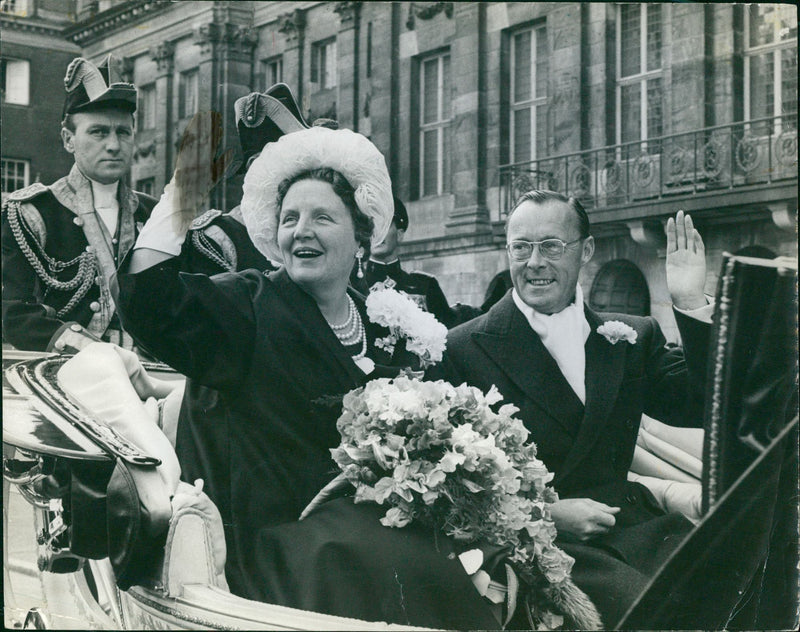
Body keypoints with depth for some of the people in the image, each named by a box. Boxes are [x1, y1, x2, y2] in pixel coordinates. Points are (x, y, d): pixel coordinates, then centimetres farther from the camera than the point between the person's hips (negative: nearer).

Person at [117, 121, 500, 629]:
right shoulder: (249, 307, 5)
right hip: (288, 542, -4)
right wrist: (183, 191, -16)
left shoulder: (389, 322, 16)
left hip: (395, 530, 4)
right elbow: (148, 302, -13)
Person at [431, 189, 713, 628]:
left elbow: (703, 408, 7)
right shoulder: (466, 349, 4)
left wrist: (691, 304, 1)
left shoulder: (633, 337, 17)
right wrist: (545, 513, -11)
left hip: (630, 525, 5)